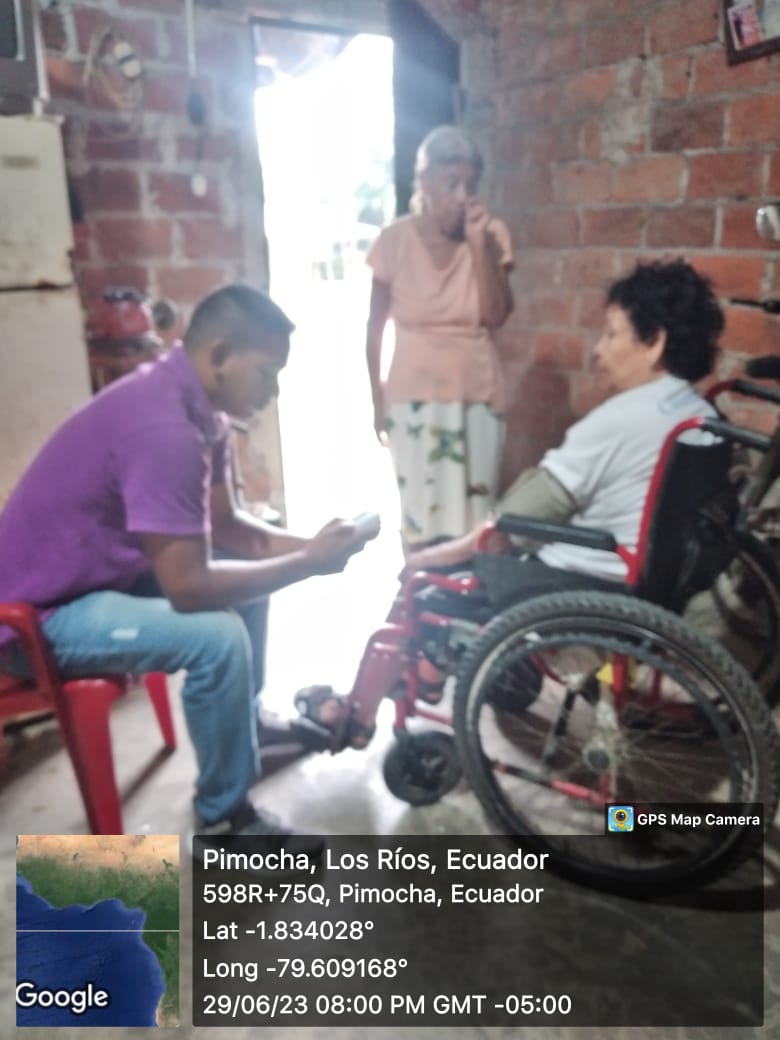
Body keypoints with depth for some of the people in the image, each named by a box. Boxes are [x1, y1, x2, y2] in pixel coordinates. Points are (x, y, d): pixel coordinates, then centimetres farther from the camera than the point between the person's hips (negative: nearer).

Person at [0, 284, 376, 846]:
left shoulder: (196, 405, 0)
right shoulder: (162, 426, -30)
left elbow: (224, 526, 8)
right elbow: (190, 589, -30)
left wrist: (307, 543, -7)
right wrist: (309, 564, -20)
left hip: (98, 572, 10)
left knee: (248, 578, 12)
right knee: (218, 635, -27)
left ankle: (245, 722, 31)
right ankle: (225, 818, -5)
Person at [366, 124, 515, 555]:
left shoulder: (491, 234, 0)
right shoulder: (395, 240, -4)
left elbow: (495, 317, -8)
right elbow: (375, 329, 2)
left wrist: (478, 244, -13)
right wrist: (378, 400, 4)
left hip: (476, 395, 1)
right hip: (413, 396, -1)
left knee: (474, 510, 3)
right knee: (419, 511, 1)